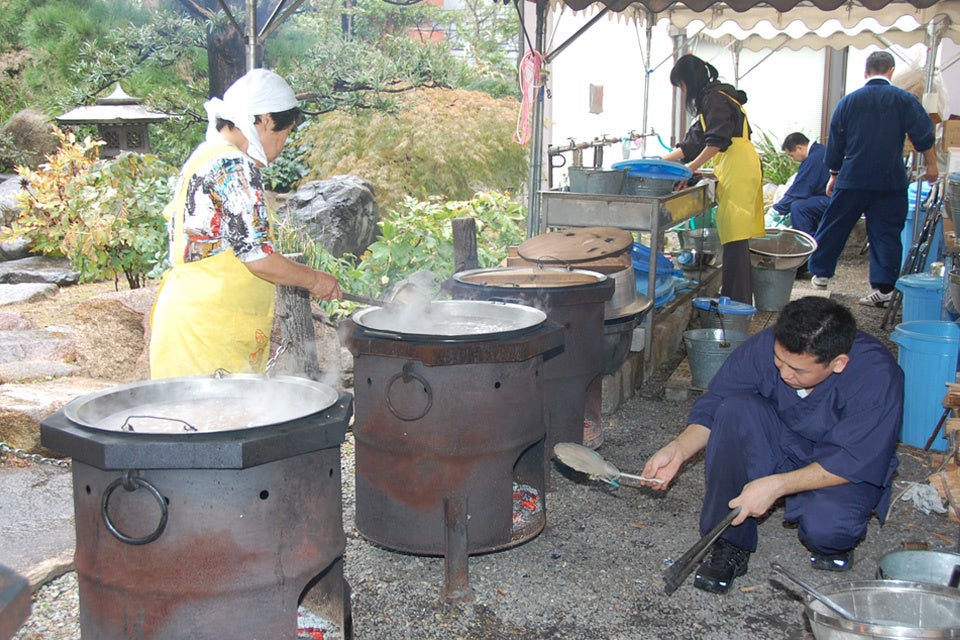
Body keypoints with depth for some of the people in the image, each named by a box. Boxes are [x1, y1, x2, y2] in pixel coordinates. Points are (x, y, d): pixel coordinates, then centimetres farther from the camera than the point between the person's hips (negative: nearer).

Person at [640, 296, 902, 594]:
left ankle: (832, 542, 5)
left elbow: (854, 461, -28)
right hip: (783, 445, 3)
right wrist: (678, 450, -29)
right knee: (735, 409, -28)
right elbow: (713, 407, -11)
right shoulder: (764, 346, -21)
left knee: (825, 525, -37)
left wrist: (776, 485, -35)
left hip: (847, 470, -3)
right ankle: (730, 545, -17)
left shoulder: (877, 375, -29)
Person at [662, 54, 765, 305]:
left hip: (738, 169, -10)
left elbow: (718, 140, -18)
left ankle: (736, 302, -13)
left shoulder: (715, 98, -5)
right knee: (736, 238, 9)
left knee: (735, 237, -12)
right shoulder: (708, 101, 26)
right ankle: (739, 300, 12)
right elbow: (693, 142, 29)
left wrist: (693, 167, -19)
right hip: (733, 171, 10)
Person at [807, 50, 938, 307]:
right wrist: (931, 165, 10)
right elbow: (924, 136, -3)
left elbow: (835, 142, 9)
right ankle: (883, 287, -2)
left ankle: (820, 273, 22)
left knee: (833, 226, 13)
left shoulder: (849, 101, 4)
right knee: (886, 233, 2)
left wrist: (834, 174, 19)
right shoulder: (905, 100, -2)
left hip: (852, 180, 1)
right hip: (891, 182, -1)